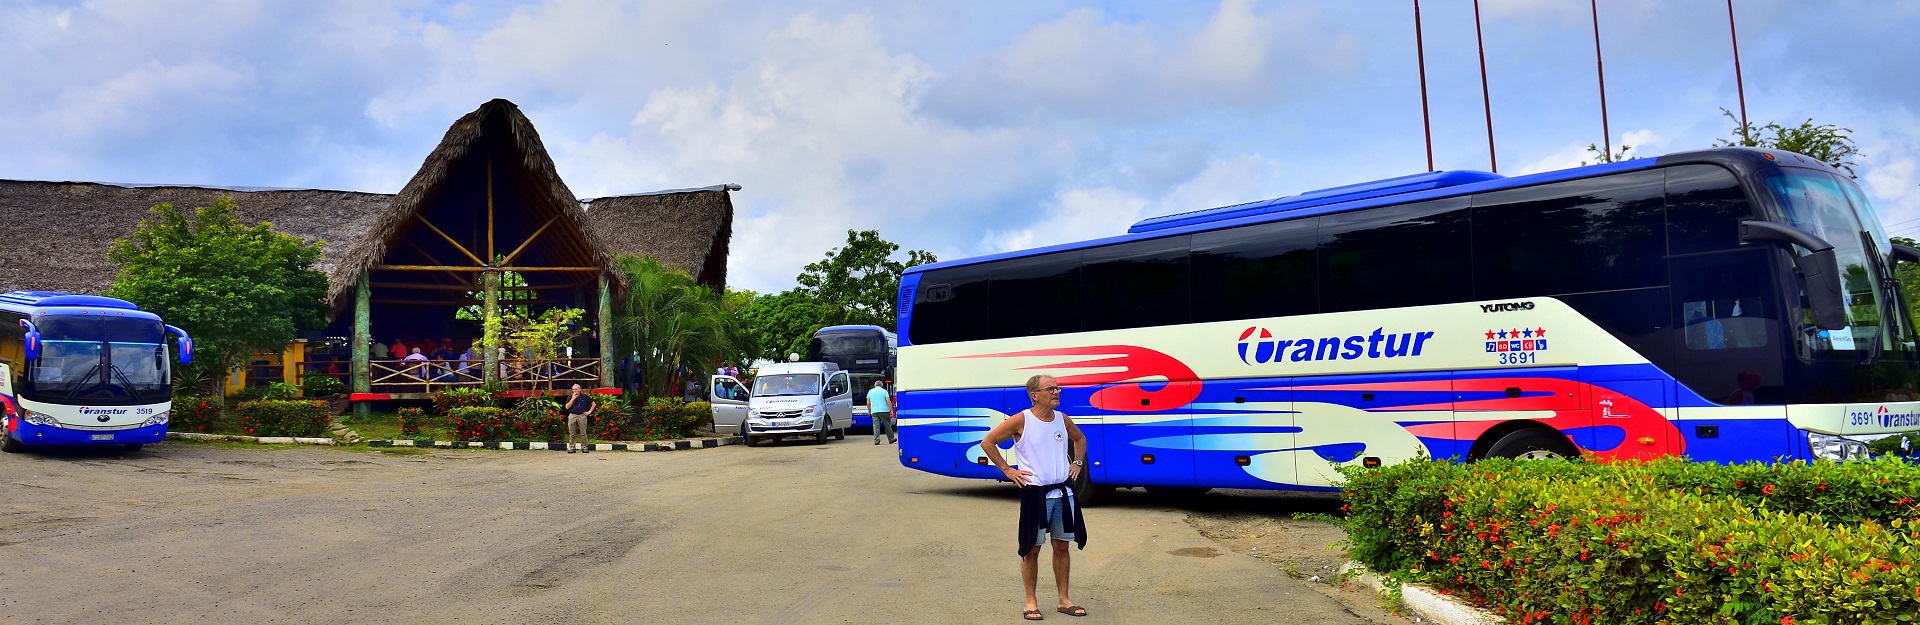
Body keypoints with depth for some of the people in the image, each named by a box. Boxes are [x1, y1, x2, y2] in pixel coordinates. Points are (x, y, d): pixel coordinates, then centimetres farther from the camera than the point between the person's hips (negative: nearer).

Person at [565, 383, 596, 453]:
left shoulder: (585, 397, 5)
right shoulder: (570, 397, 9)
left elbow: (593, 404, 12)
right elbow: (567, 407, -2)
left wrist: (589, 412, 4)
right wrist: (573, 399, -7)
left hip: (582, 416, -1)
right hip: (572, 416, 2)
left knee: (583, 433, -1)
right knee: (572, 434, 3)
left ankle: (585, 448, 4)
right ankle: (571, 448, 8)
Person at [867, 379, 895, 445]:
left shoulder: (870, 392, 10)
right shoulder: (884, 391, 1)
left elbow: (868, 403, 11)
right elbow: (888, 401, -6)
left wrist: (869, 410, 24)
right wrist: (891, 410, -3)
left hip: (874, 411, 2)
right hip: (884, 410, -2)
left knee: (876, 426, -1)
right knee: (887, 425, 8)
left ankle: (876, 440, -8)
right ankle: (891, 439, 16)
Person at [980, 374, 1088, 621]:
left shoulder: (1063, 419, 5)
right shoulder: (1021, 420, -11)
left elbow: (1080, 438, 26)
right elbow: (987, 443, -7)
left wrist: (1077, 463, 12)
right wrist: (1007, 470, -8)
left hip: (1063, 491, 5)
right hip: (1035, 492, -5)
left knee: (1061, 546, 11)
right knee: (1032, 548, 4)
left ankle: (1064, 600, 21)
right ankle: (1030, 602, 15)